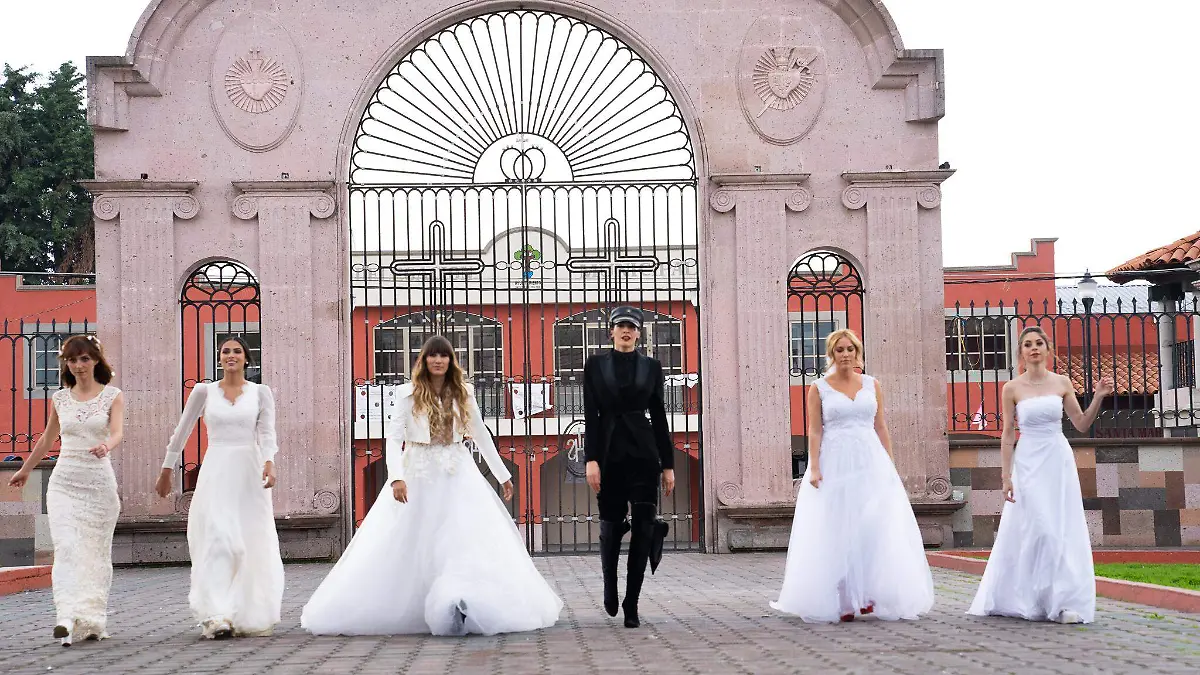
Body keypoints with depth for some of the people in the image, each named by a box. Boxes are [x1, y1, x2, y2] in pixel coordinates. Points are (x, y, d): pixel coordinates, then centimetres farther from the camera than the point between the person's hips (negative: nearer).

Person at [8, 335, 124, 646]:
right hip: (64, 481, 1)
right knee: (67, 547, -14)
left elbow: (118, 432, -13)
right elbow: (47, 439, 23)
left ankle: (93, 621, 12)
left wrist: (106, 446, -36)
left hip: (100, 481, -1)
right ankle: (68, 617, -24)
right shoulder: (59, 398, 9)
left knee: (96, 551, 4)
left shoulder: (113, 396, 2)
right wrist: (25, 470, 32)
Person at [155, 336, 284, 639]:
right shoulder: (204, 391, 7)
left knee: (253, 545, 2)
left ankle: (250, 616, 14)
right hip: (215, 473, -1)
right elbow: (181, 433, 14)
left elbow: (267, 434, -4)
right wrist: (166, 472, 16)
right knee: (217, 541, -13)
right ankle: (216, 617, -19)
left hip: (249, 473, 1)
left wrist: (269, 463, -23)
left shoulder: (261, 393, 7)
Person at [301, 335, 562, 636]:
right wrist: (396, 477, -23)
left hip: (458, 478, 2)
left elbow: (481, 435, 15)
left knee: (468, 541, -6)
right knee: (411, 547, 2)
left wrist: (502, 474, 17)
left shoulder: (463, 393, 6)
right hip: (418, 476, -2)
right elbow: (393, 438, -8)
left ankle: (464, 605, -4)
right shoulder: (409, 394, -2)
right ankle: (405, 610, 11)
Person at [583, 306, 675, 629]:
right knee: (611, 524, 6)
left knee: (643, 526, -5)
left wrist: (668, 465, 5)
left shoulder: (651, 366, 8)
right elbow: (590, 415, -1)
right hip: (609, 452, -1)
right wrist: (591, 459, -10)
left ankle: (631, 604, 0)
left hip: (643, 452, 1)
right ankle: (610, 585, 34)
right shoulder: (595, 365, 5)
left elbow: (659, 417, 8)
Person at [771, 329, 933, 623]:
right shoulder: (818, 389, 2)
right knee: (835, 531, -2)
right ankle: (841, 601, 3)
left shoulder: (872, 385, 9)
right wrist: (814, 468, -13)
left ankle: (870, 595, 4)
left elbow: (881, 428, 11)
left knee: (875, 528, -4)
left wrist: (890, 466, 6)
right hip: (835, 465, -2)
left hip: (870, 461, 2)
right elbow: (814, 431, -3)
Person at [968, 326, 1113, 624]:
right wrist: (1006, 476, -4)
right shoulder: (1012, 388, -1)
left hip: (1059, 460, 2)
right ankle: (1030, 600, 5)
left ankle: (1064, 602, 1)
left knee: (1062, 531, -2)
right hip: (1028, 462, -2)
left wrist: (1099, 397, -8)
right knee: (1036, 529, -7)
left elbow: (1082, 423, 7)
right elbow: (1008, 434, 0)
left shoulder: (1062, 383, 4)